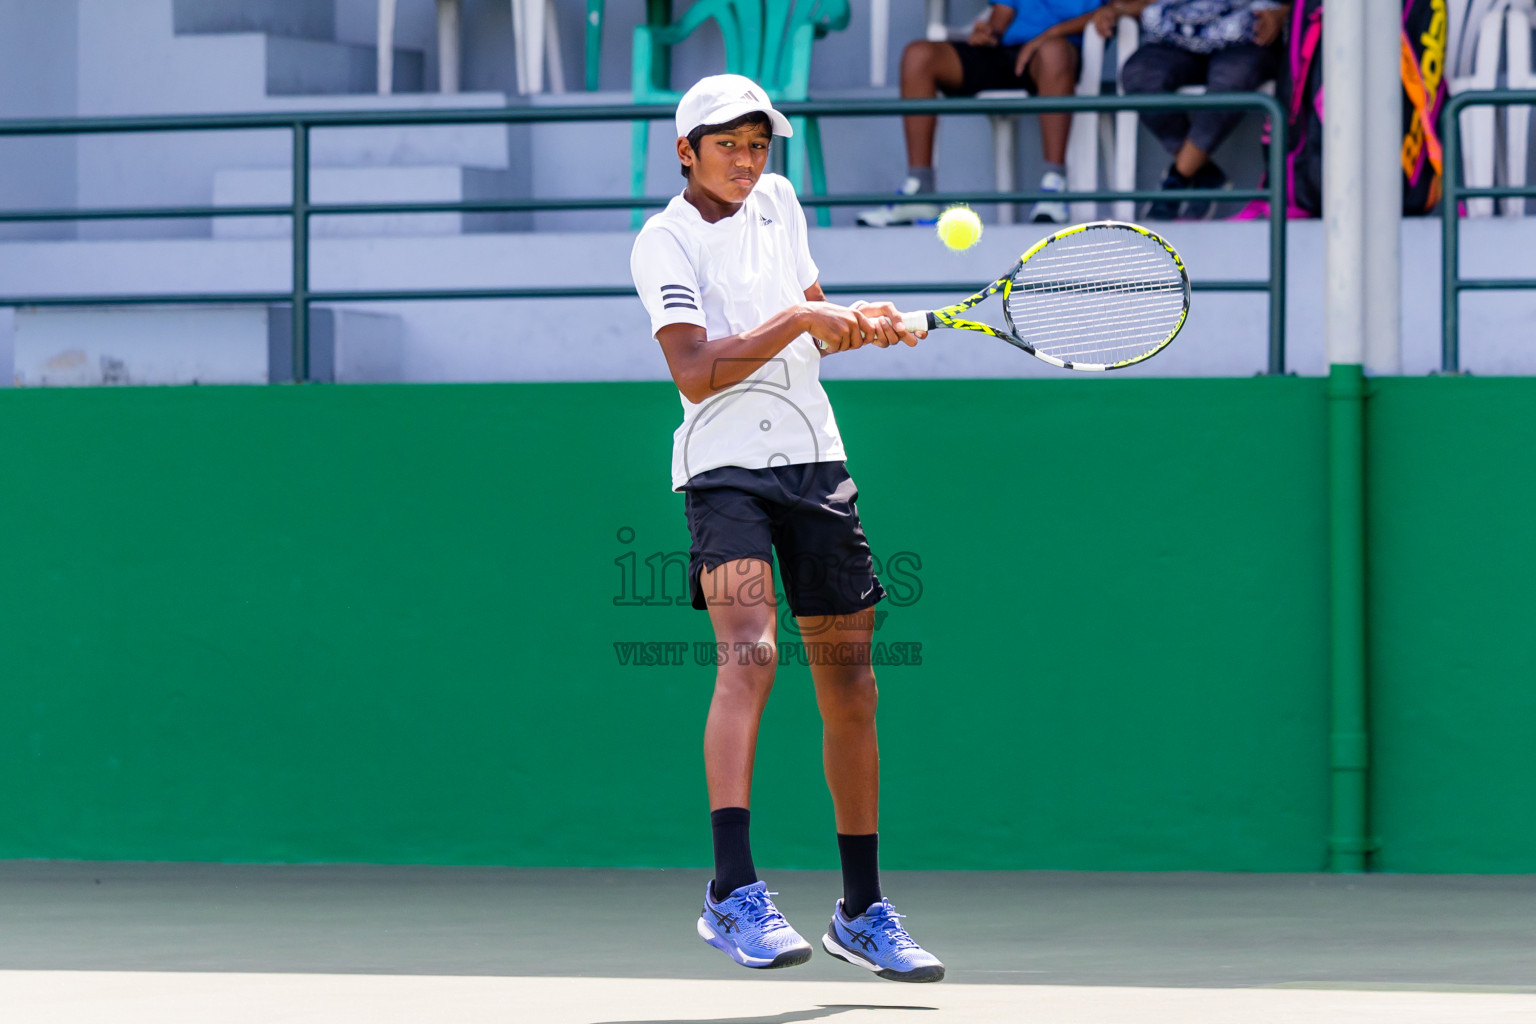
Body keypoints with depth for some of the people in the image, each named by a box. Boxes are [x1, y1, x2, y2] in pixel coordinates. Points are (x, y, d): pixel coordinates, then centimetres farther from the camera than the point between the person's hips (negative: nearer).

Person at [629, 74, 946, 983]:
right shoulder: (665, 242, -6)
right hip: (725, 467, -7)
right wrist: (798, 321, -21)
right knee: (749, 652, -26)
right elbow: (696, 372, -18)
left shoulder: (779, 202, 14)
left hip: (815, 460, 7)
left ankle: (863, 911, 17)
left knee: (849, 684, 8)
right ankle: (734, 893, -33)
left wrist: (864, 323, 5)